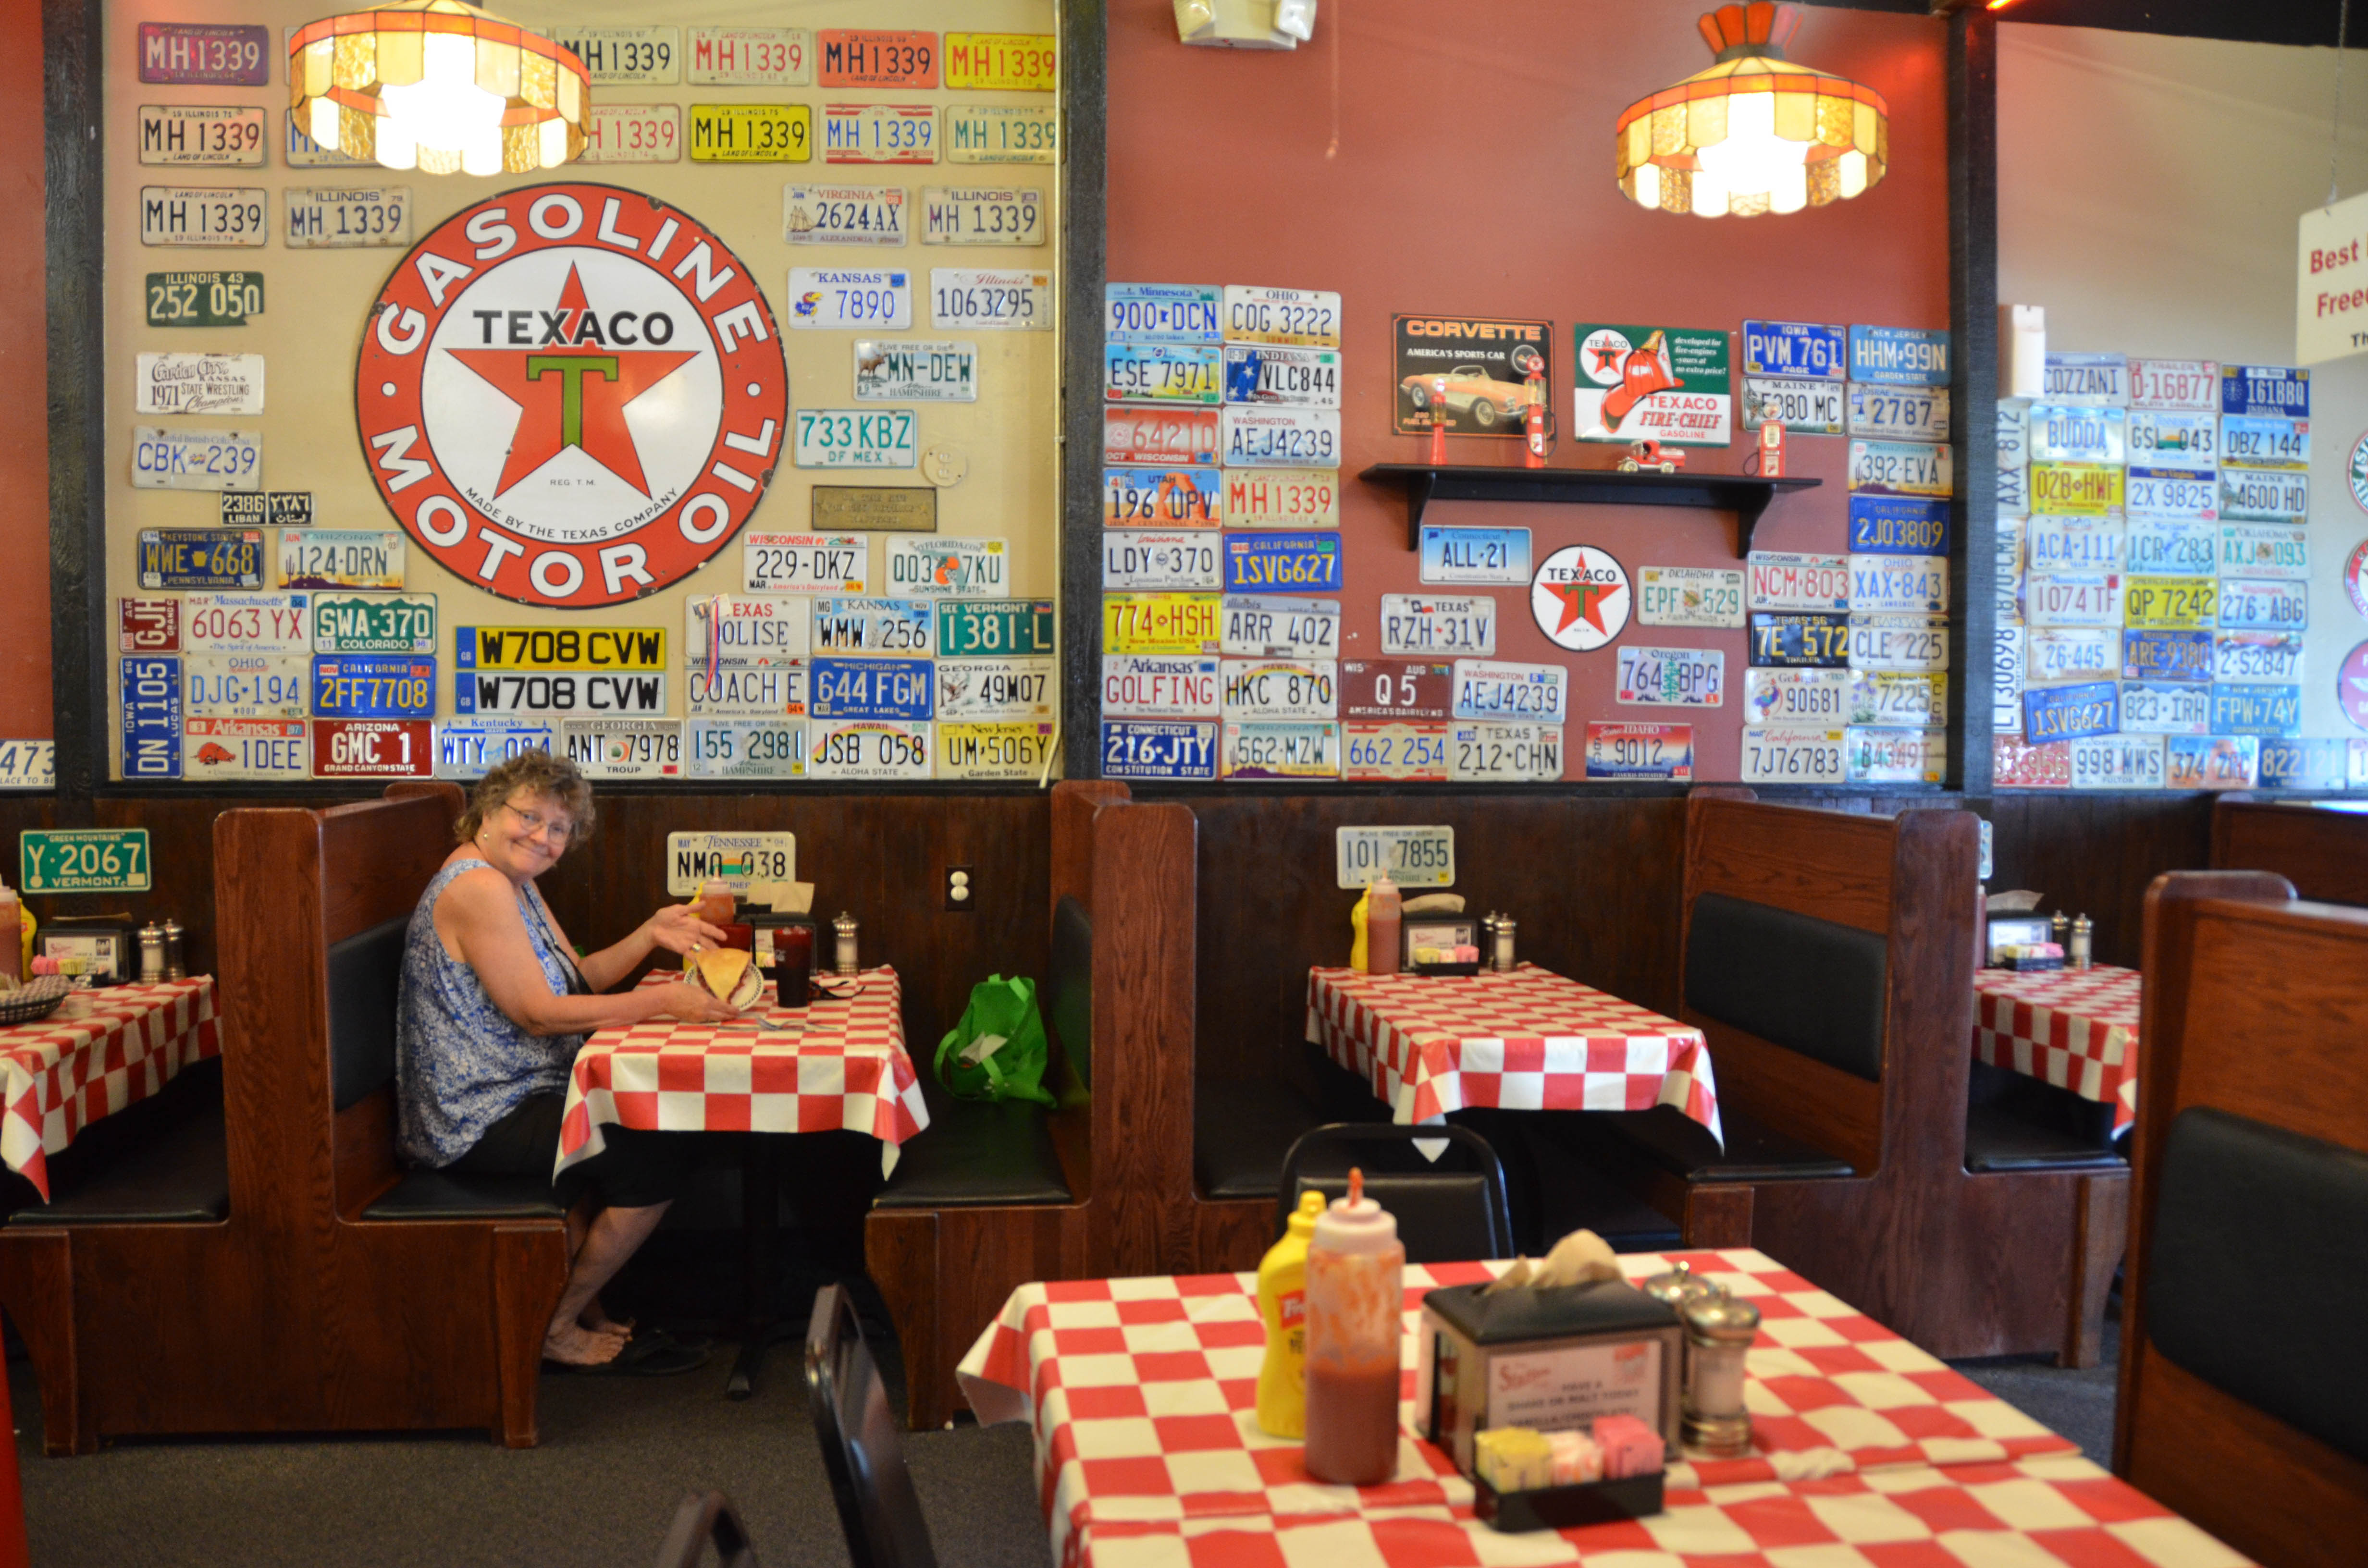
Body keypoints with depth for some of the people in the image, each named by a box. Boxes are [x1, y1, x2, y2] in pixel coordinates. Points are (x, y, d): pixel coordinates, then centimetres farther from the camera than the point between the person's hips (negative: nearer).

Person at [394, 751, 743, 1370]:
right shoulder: (477, 886, -21)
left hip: (511, 1098, 11)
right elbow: (539, 1013, -24)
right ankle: (555, 1329, 5)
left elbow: (577, 978, 11)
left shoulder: (514, 881, 12)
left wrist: (651, 934, -4)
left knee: (654, 1120, 18)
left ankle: (583, 1312, 23)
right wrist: (662, 1002, -24)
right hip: (478, 1123, -11)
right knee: (664, 1156, -12)